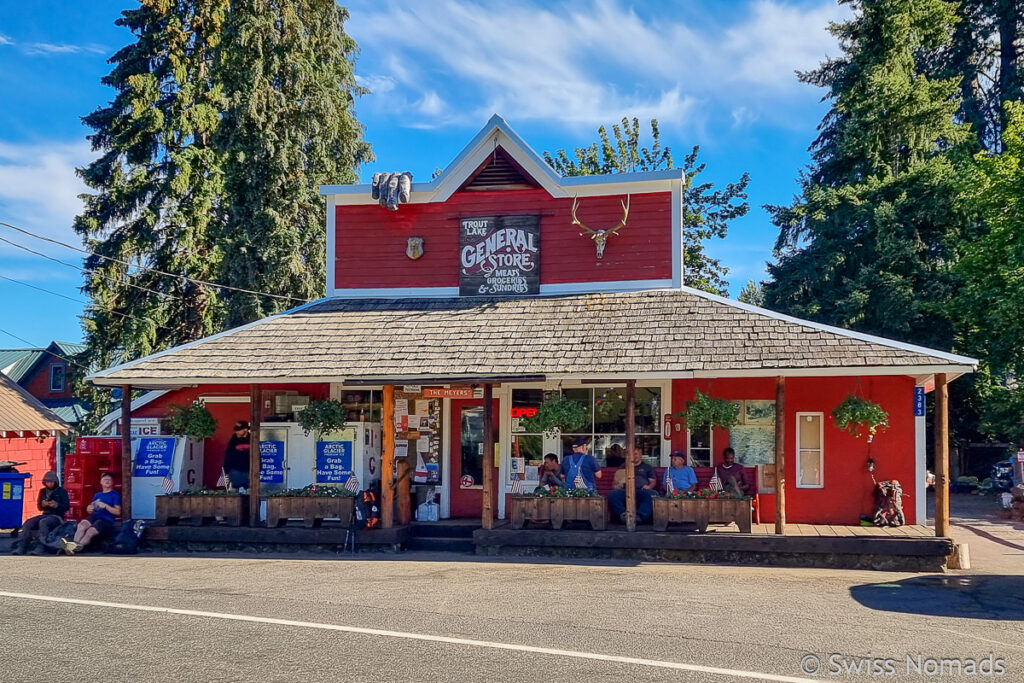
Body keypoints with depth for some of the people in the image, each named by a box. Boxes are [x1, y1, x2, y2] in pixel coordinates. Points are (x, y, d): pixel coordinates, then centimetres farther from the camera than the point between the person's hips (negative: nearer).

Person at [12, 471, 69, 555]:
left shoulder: (61, 491, 3)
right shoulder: (43, 491, 17)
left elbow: (67, 507, -1)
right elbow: (39, 507, 21)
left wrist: (57, 505, -19)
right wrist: (42, 504, -3)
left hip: (57, 516, -6)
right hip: (45, 515, 6)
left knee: (43, 522, -36)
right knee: (28, 522, -21)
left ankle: (40, 547, -46)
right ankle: (22, 547, -27)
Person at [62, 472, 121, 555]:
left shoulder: (115, 495, 9)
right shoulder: (97, 495, 26)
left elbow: (118, 512, -1)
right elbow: (90, 509, 25)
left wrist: (105, 506, -13)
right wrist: (89, 509, 0)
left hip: (107, 520, -4)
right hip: (94, 517, 4)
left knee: (90, 531, -34)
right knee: (81, 525, -31)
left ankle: (77, 548, -45)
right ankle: (74, 544, -50)